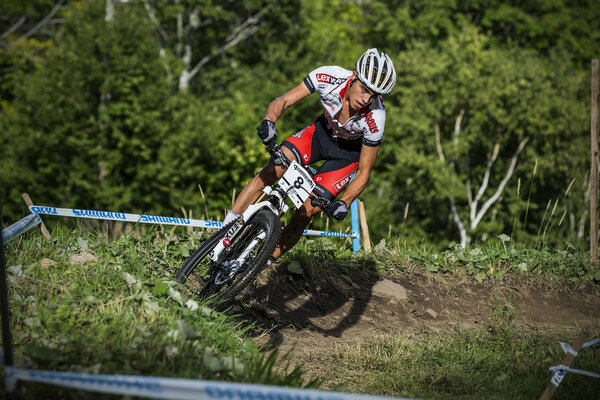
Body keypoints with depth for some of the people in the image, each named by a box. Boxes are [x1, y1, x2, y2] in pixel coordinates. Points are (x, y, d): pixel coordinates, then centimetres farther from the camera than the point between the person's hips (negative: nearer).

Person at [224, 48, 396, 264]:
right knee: (269, 173, -19)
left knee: (307, 211, -14)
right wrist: (268, 121, -45)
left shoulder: (375, 118, -34)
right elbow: (282, 101, -24)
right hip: (322, 131, 2)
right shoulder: (329, 77, -32)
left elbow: (364, 171, -22)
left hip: (348, 152, -2)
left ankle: (265, 262, 1)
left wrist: (344, 203, -37)